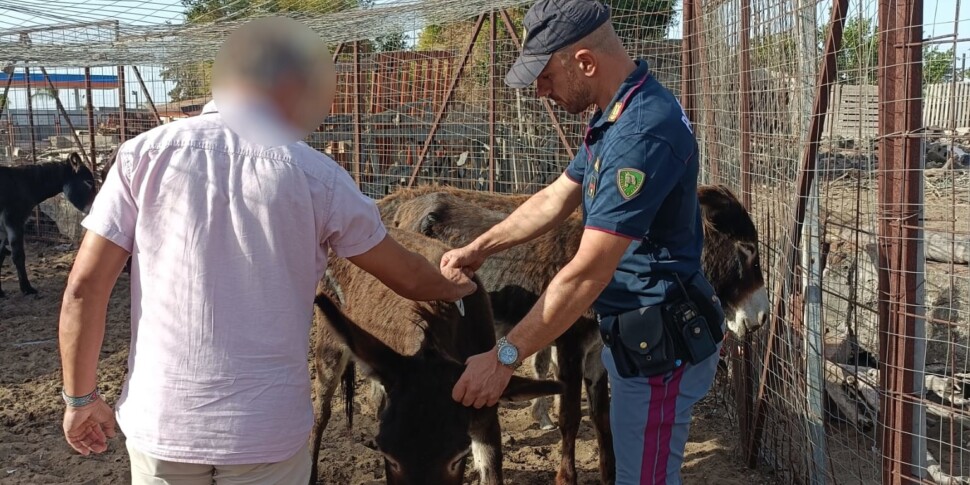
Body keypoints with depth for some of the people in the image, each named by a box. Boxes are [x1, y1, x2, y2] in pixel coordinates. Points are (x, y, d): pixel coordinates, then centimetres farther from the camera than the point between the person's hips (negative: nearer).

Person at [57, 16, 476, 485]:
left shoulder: (145, 153, -3)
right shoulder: (316, 175, -5)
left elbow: (85, 286, -4)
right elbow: (407, 277, 7)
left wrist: (81, 398, 8)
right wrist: (452, 286, 28)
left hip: (160, 420, 2)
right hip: (268, 428, -1)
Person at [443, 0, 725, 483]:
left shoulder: (644, 131, -27)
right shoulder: (617, 113, 7)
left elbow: (588, 273, -29)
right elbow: (556, 198, 18)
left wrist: (504, 357, -24)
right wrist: (478, 248, 17)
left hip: (659, 345, -10)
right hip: (636, 332, 10)